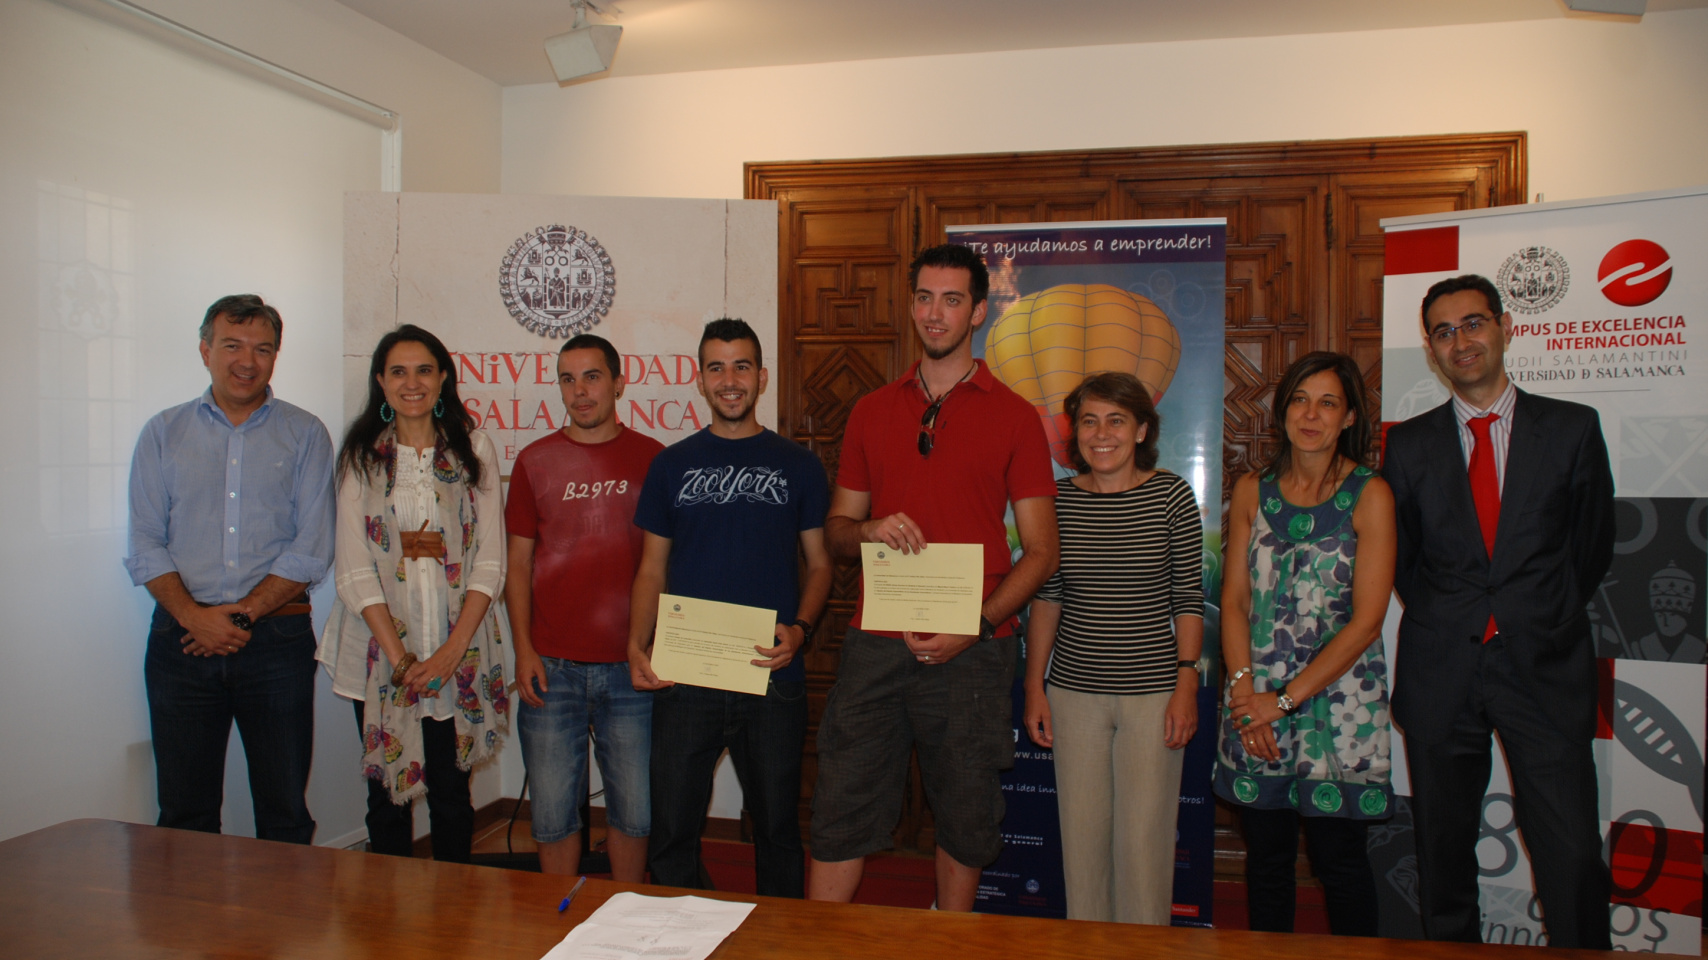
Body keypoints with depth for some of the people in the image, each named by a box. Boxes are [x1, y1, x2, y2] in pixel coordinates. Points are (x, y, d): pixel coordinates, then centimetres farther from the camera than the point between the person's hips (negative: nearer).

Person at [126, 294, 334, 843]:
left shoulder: (305, 435, 5)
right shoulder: (163, 433, 10)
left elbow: (312, 548, -3)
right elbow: (145, 546, 4)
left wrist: (243, 612, -12)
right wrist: (194, 615, -11)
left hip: (277, 639, -1)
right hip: (182, 640, 2)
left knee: (285, 809, 4)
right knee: (185, 811, 8)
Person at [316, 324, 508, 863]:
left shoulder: (473, 450, 4)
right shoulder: (361, 456, 4)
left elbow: (490, 562, 0)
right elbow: (354, 570, -2)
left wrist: (452, 650, -11)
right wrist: (400, 657, -11)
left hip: (458, 652, 0)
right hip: (379, 652, 0)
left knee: (451, 793, 6)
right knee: (387, 796, 6)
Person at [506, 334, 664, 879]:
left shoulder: (652, 459, 4)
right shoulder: (536, 460, 6)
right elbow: (517, 564, 8)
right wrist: (523, 650, -1)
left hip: (630, 667, 0)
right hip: (551, 668, 1)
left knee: (635, 810, 7)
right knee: (553, 811, 7)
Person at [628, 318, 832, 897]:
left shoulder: (797, 465, 5)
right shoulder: (672, 465, 8)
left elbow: (819, 563, 7)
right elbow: (652, 568, 9)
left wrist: (800, 629, -12)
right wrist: (637, 645, -6)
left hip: (772, 676, -1)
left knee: (777, 828, 11)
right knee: (672, 832, 7)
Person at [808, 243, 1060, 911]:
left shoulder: (1013, 416, 3)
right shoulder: (872, 411, 12)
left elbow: (1041, 551, 0)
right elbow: (836, 530, 16)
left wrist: (975, 626, -14)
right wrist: (869, 530, -8)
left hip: (971, 651, -2)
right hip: (875, 646, 2)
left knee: (964, 819, 10)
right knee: (841, 812, 2)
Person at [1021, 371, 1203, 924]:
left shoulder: (1171, 495, -3)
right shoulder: (1058, 499, 2)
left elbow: (1188, 598, -1)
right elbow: (1046, 597, 8)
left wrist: (1187, 683, -7)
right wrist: (1034, 686, 5)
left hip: (1152, 691, -2)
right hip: (1074, 691, 2)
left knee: (1144, 838, 2)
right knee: (1081, 834, 10)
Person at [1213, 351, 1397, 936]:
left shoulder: (1369, 496, -4)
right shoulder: (1252, 491, 6)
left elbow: (1366, 619, -9)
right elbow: (1233, 600, 5)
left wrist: (1286, 699, -12)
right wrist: (1244, 690, -8)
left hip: (1339, 698, -3)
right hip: (1257, 702, 3)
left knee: (1339, 858, 4)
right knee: (1266, 855, 11)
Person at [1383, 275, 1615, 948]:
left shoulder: (1572, 428, 4)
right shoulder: (1409, 445, 6)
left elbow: (1592, 547, 10)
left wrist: (1541, 619, 10)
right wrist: (1444, 622, 10)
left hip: (1544, 669, -1)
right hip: (1440, 672, 1)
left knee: (1574, 856, -7)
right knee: (1443, 854, 9)